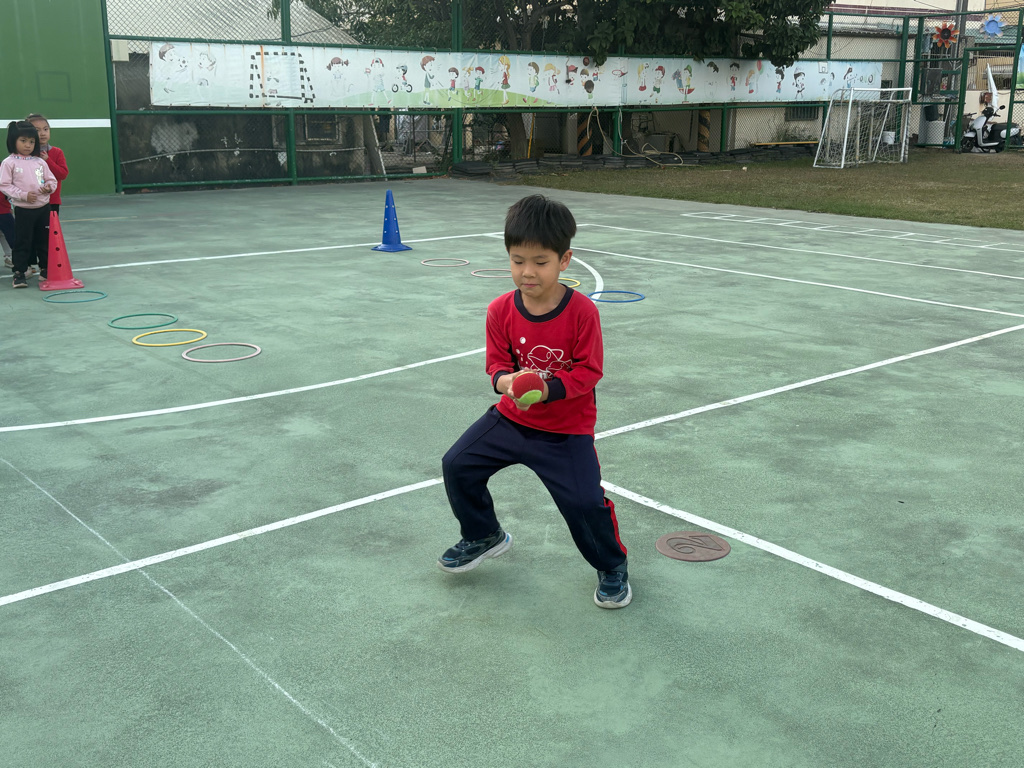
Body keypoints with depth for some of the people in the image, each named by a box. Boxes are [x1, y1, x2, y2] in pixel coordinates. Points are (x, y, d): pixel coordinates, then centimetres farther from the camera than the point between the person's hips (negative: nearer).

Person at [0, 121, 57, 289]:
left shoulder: (40, 162, 6)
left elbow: (52, 180, 12)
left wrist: (49, 187, -10)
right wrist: (24, 195, -17)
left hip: (43, 207, 4)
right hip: (23, 210, -4)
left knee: (44, 240, 12)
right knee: (22, 242, 0)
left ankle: (45, 269, 26)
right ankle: (19, 273, 7)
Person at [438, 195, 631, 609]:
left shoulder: (582, 311, -20)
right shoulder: (501, 310, -10)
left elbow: (588, 371, -16)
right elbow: (497, 360, -4)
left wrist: (549, 389, -32)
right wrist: (504, 379, -29)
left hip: (567, 429, -4)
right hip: (511, 416, 5)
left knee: (584, 502, -16)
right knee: (458, 465, 5)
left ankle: (612, 566, 15)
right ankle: (484, 536, 33)